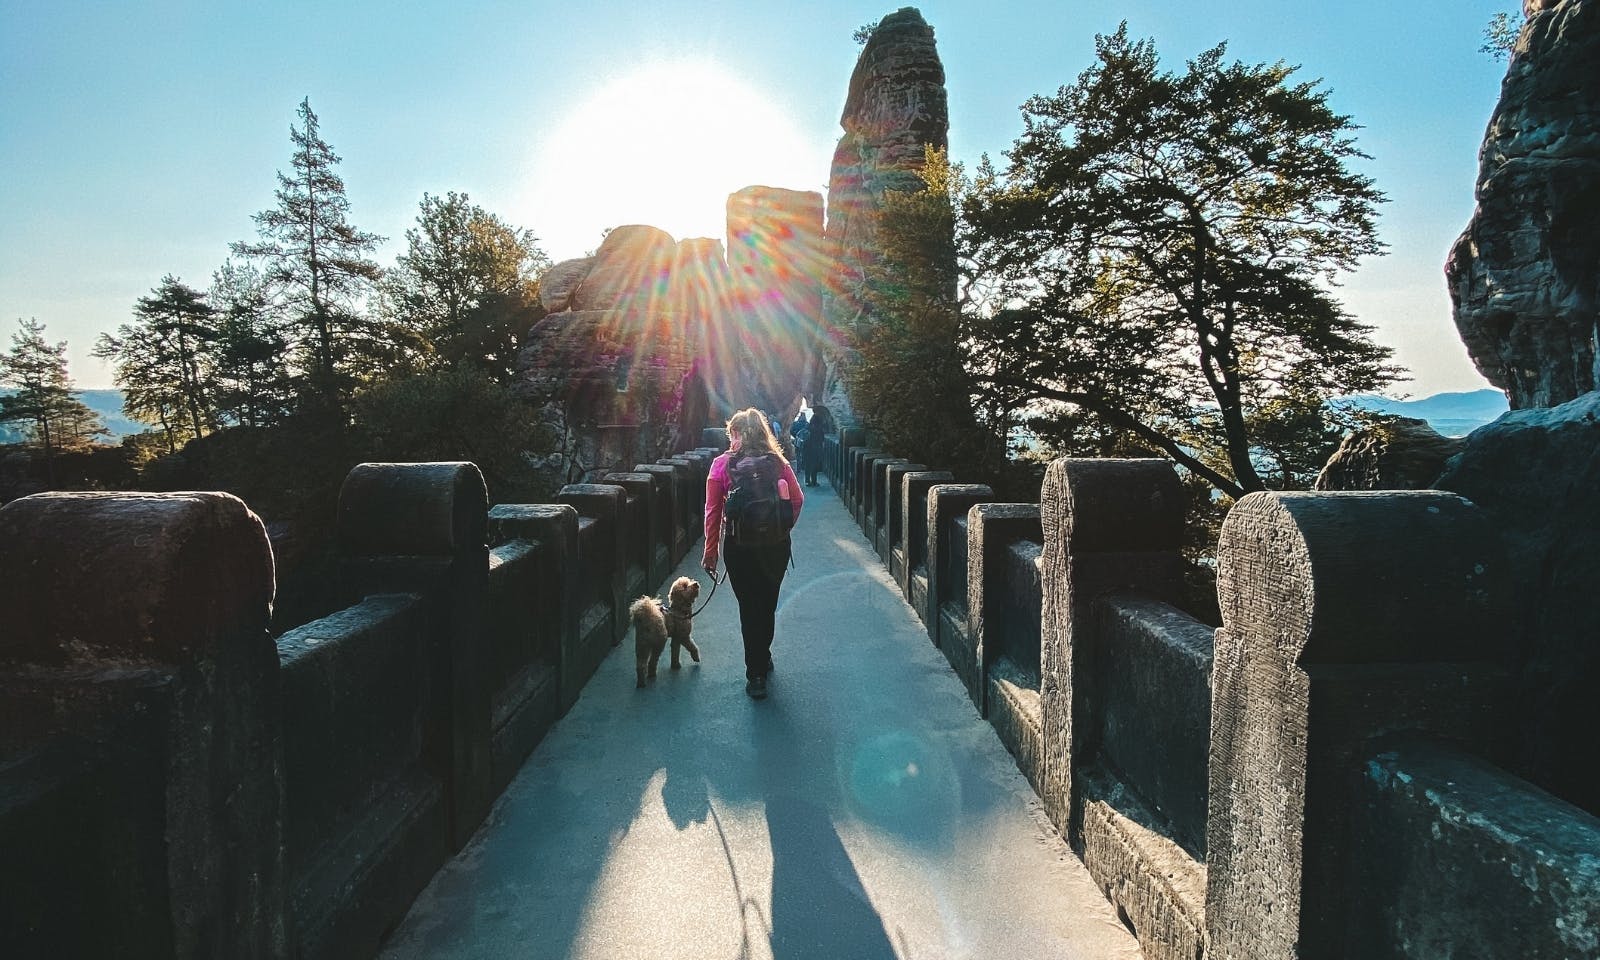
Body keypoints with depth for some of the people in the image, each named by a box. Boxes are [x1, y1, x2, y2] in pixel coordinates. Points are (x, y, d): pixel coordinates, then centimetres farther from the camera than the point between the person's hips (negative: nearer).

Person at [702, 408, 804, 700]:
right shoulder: (778, 463, 0)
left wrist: (710, 551, 0)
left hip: (739, 546, -2)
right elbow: (797, 500, -2)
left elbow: (713, 511, -6)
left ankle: (756, 675, 10)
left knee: (749, 607, 8)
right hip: (776, 545, 2)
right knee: (768, 603, 20)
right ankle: (763, 658, 39)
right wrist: (782, 529, 13)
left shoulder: (722, 464, -5)